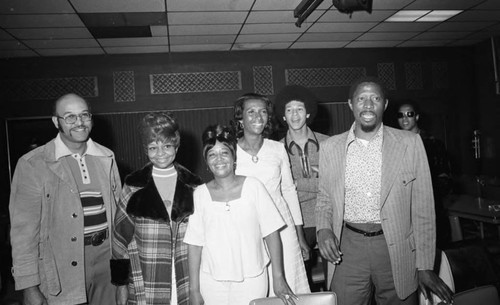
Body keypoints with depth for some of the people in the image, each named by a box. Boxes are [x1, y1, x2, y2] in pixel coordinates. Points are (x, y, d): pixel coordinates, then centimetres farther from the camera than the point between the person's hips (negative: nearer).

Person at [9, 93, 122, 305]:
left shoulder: (106, 157, 4)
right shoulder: (32, 164, -9)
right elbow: (24, 229, -9)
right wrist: (29, 287, -10)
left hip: (107, 257, 4)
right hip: (63, 268, -4)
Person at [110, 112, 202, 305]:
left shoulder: (192, 185, 0)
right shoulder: (134, 186, -5)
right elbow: (122, 237, -1)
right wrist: (121, 283, 0)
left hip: (188, 283, 1)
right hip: (145, 287, -1)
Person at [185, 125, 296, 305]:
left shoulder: (252, 186, -6)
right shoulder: (200, 194, -3)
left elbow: (271, 234, -4)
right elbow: (195, 244, 0)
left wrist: (278, 278, -6)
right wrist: (194, 290, 0)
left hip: (252, 279, -1)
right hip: (212, 281, 1)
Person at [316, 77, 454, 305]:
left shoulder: (410, 144, -3)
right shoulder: (330, 147, 2)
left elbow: (422, 209, -1)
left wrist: (425, 266, -2)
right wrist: (323, 228, -9)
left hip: (396, 249, 0)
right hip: (347, 248, 1)